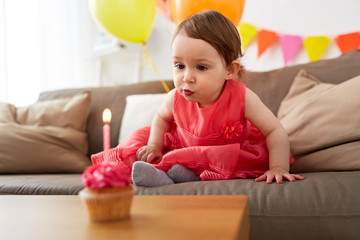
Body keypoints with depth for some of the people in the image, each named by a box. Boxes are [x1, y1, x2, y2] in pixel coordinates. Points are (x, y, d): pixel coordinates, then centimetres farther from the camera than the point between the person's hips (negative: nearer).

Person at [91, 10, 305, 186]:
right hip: (184, 145, 2)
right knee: (139, 139, -7)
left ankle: (190, 174, -31)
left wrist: (278, 167, -33)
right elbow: (161, 118, 3)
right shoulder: (176, 99, -22)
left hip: (229, 154, -1)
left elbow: (275, 131, -22)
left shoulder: (241, 97, -30)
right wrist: (154, 146, -10)